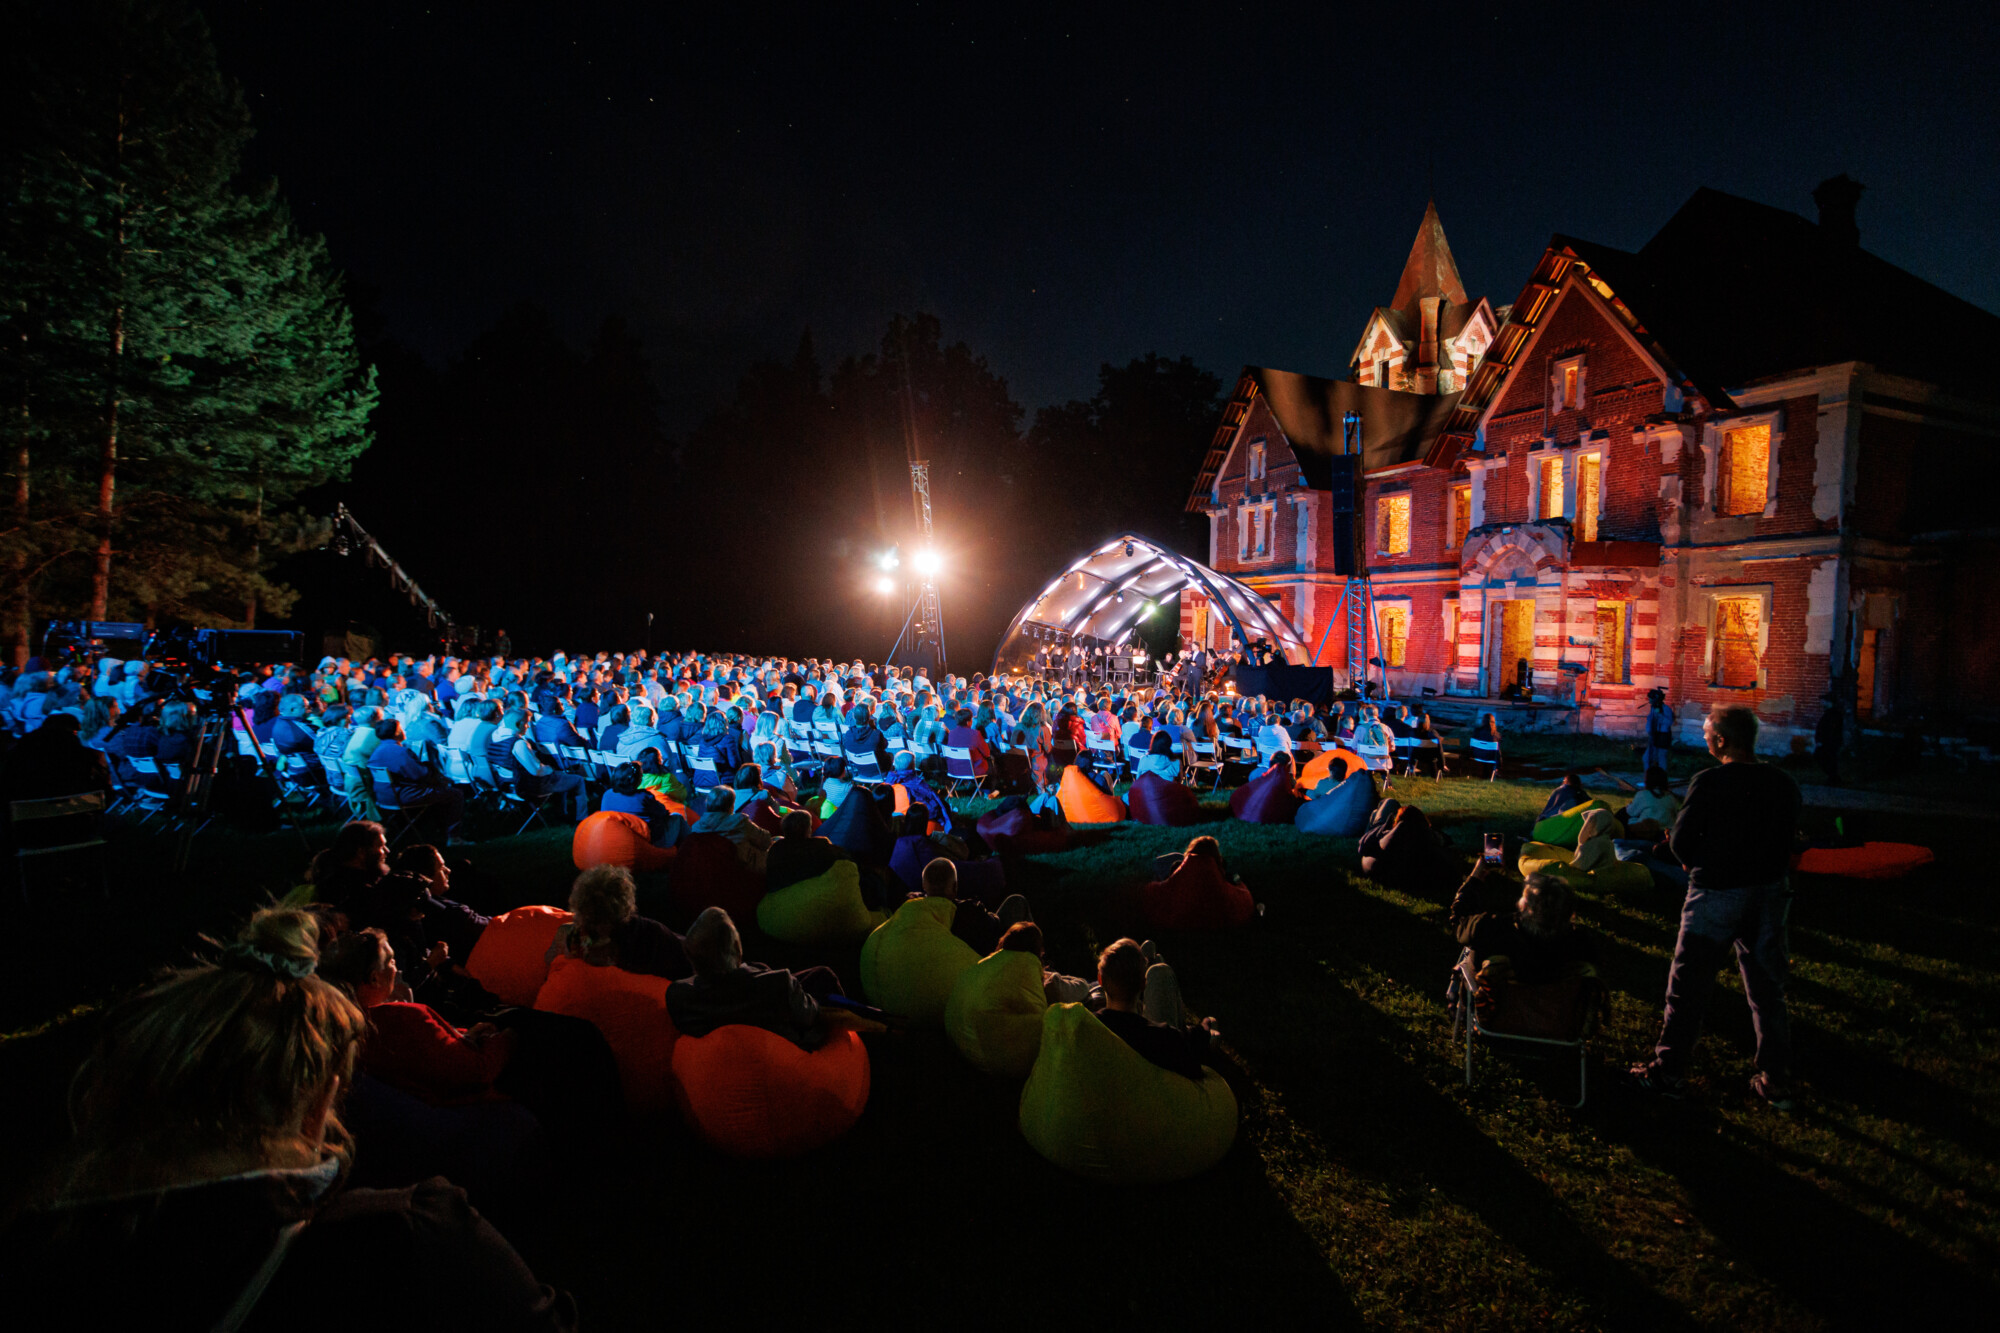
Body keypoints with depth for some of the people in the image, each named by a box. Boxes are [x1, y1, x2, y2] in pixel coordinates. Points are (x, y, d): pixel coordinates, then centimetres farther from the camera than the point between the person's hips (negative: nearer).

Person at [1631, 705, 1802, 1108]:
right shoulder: (1784, 783, -2)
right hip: (1770, 892, 5)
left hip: (1717, 893, -5)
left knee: (1689, 986, 7)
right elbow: (1789, 839, 7)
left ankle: (1669, 1071, 17)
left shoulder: (1708, 783, -18)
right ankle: (1776, 1081, 25)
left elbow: (1681, 841, -14)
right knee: (1767, 989, 16)